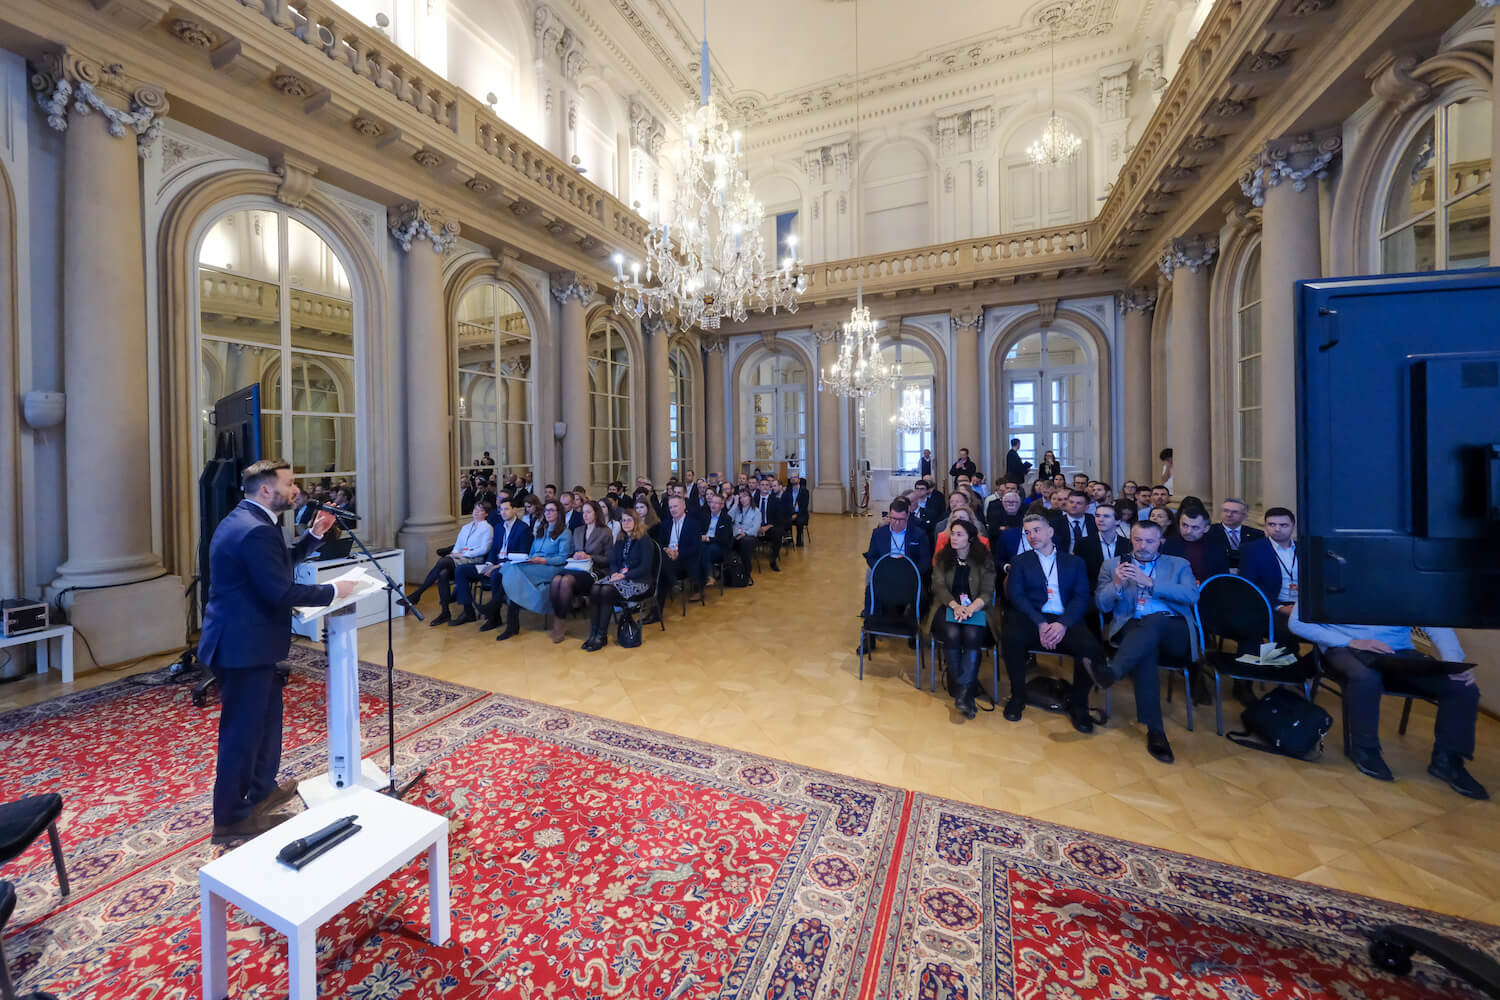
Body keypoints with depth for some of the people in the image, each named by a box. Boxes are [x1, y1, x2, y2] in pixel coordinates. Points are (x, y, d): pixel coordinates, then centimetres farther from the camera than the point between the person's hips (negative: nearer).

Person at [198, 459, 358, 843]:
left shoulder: (244, 519, 9)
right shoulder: (255, 530, -25)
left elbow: (280, 564, 17)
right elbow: (281, 592, -27)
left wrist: (314, 534, 9)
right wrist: (332, 590, -15)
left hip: (243, 639, 11)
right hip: (242, 645, -11)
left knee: (266, 714, 23)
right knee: (242, 730, 5)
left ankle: (262, 790, 40)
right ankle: (231, 818, 21)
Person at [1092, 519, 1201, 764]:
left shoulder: (1179, 565, 19)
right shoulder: (1112, 565, 18)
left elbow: (1192, 595, -1)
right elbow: (1102, 605, 9)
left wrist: (1150, 582, -12)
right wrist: (1117, 584, -11)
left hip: (1173, 631, 0)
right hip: (1132, 629, 0)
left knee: (1153, 621, -36)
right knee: (1147, 649, -35)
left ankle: (1113, 671, -45)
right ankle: (1154, 730, -35)